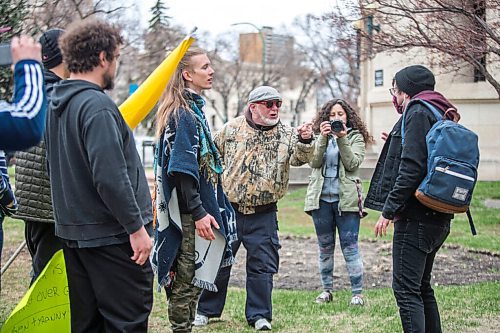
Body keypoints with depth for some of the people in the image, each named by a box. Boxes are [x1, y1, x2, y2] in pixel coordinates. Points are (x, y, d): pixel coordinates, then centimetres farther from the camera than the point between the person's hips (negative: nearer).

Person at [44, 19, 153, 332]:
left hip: (73, 233, 9)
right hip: (111, 235, -9)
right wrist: (136, 227, -18)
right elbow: (109, 176, -25)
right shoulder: (97, 105, -18)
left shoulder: (57, 104, 11)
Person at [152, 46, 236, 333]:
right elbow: (183, 169, -21)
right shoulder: (184, 114, -15)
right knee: (188, 280, -2)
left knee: (189, 281, 15)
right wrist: (198, 213, -22)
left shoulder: (193, 109, 15)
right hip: (191, 213, -10)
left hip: (199, 207, 10)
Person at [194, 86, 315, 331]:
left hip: (263, 214, 0)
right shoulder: (232, 129, -1)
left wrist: (305, 141, -33)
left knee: (262, 265, 4)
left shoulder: (285, 134, 1)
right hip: (229, 209, 0)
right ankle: (206, 310, 22)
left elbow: (299, 157, -13)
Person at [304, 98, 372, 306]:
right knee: (325, 247, 10)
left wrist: (342, 139, -17)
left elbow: (352, 163, -9)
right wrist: (323, 138, -16)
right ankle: (327, 289, 20)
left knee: (350, 246, -5)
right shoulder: (319, 137, 11)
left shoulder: (356, 137, 5)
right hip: (321, 197, 3)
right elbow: (314, 162, -6)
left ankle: (357, 292, -1)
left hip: (346, 199, -3)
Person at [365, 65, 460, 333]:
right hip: (438, 218, 10)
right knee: (421, 286, 18)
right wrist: (395, 145, 21)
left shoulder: (418, 112, -10)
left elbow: (411, 168, -20)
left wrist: (388, 210, -17)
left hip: (416, 217, -10)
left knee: (405, 288, -9)